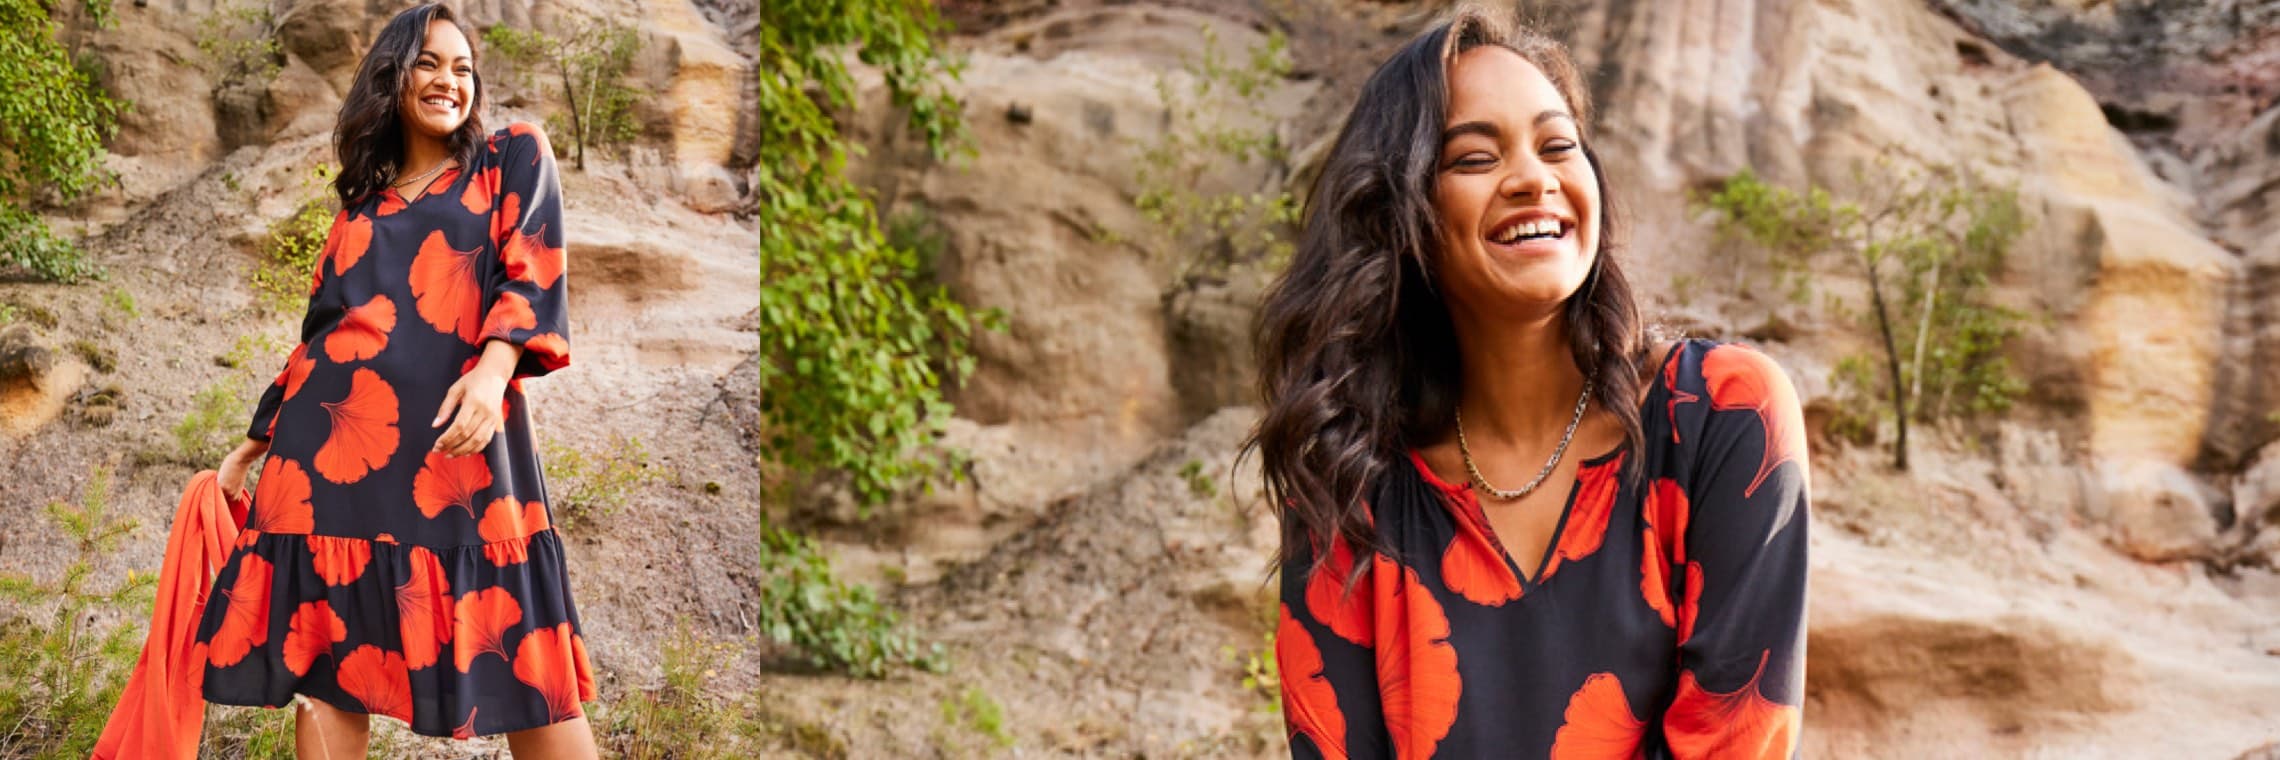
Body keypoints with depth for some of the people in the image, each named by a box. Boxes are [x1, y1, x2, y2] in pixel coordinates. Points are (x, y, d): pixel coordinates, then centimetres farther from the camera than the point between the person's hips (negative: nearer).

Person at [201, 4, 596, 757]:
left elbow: (534, 273, -2)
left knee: (516, 661, -7)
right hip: (333, 440, 4)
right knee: (324, 657, 0)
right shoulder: (362, 204, 22)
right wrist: (255, 443, 24)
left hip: (454, 437, -4)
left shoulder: (514, 158, 13)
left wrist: (494, 366, -20)